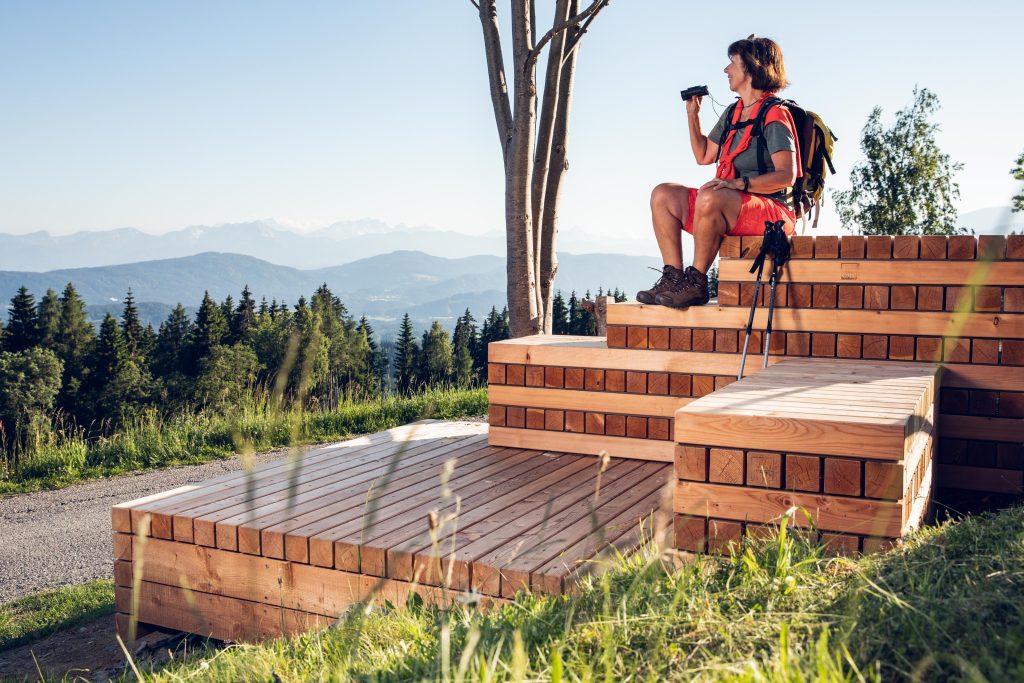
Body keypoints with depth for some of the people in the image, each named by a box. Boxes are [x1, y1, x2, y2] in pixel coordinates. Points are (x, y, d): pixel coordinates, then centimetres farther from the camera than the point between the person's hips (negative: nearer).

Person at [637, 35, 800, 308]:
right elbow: (704, 156, 26)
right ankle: (673, 277, -16)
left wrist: (739, 183, -29)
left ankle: (696, 282, -27)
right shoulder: (732, 113, 20)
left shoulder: (775, 115, -7)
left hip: (771, 210, -8)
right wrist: (692, 114, 19)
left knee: (709, 198, -37)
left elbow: (786, 175, -17)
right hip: (730, 208, 9)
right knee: (663, 195, -6)